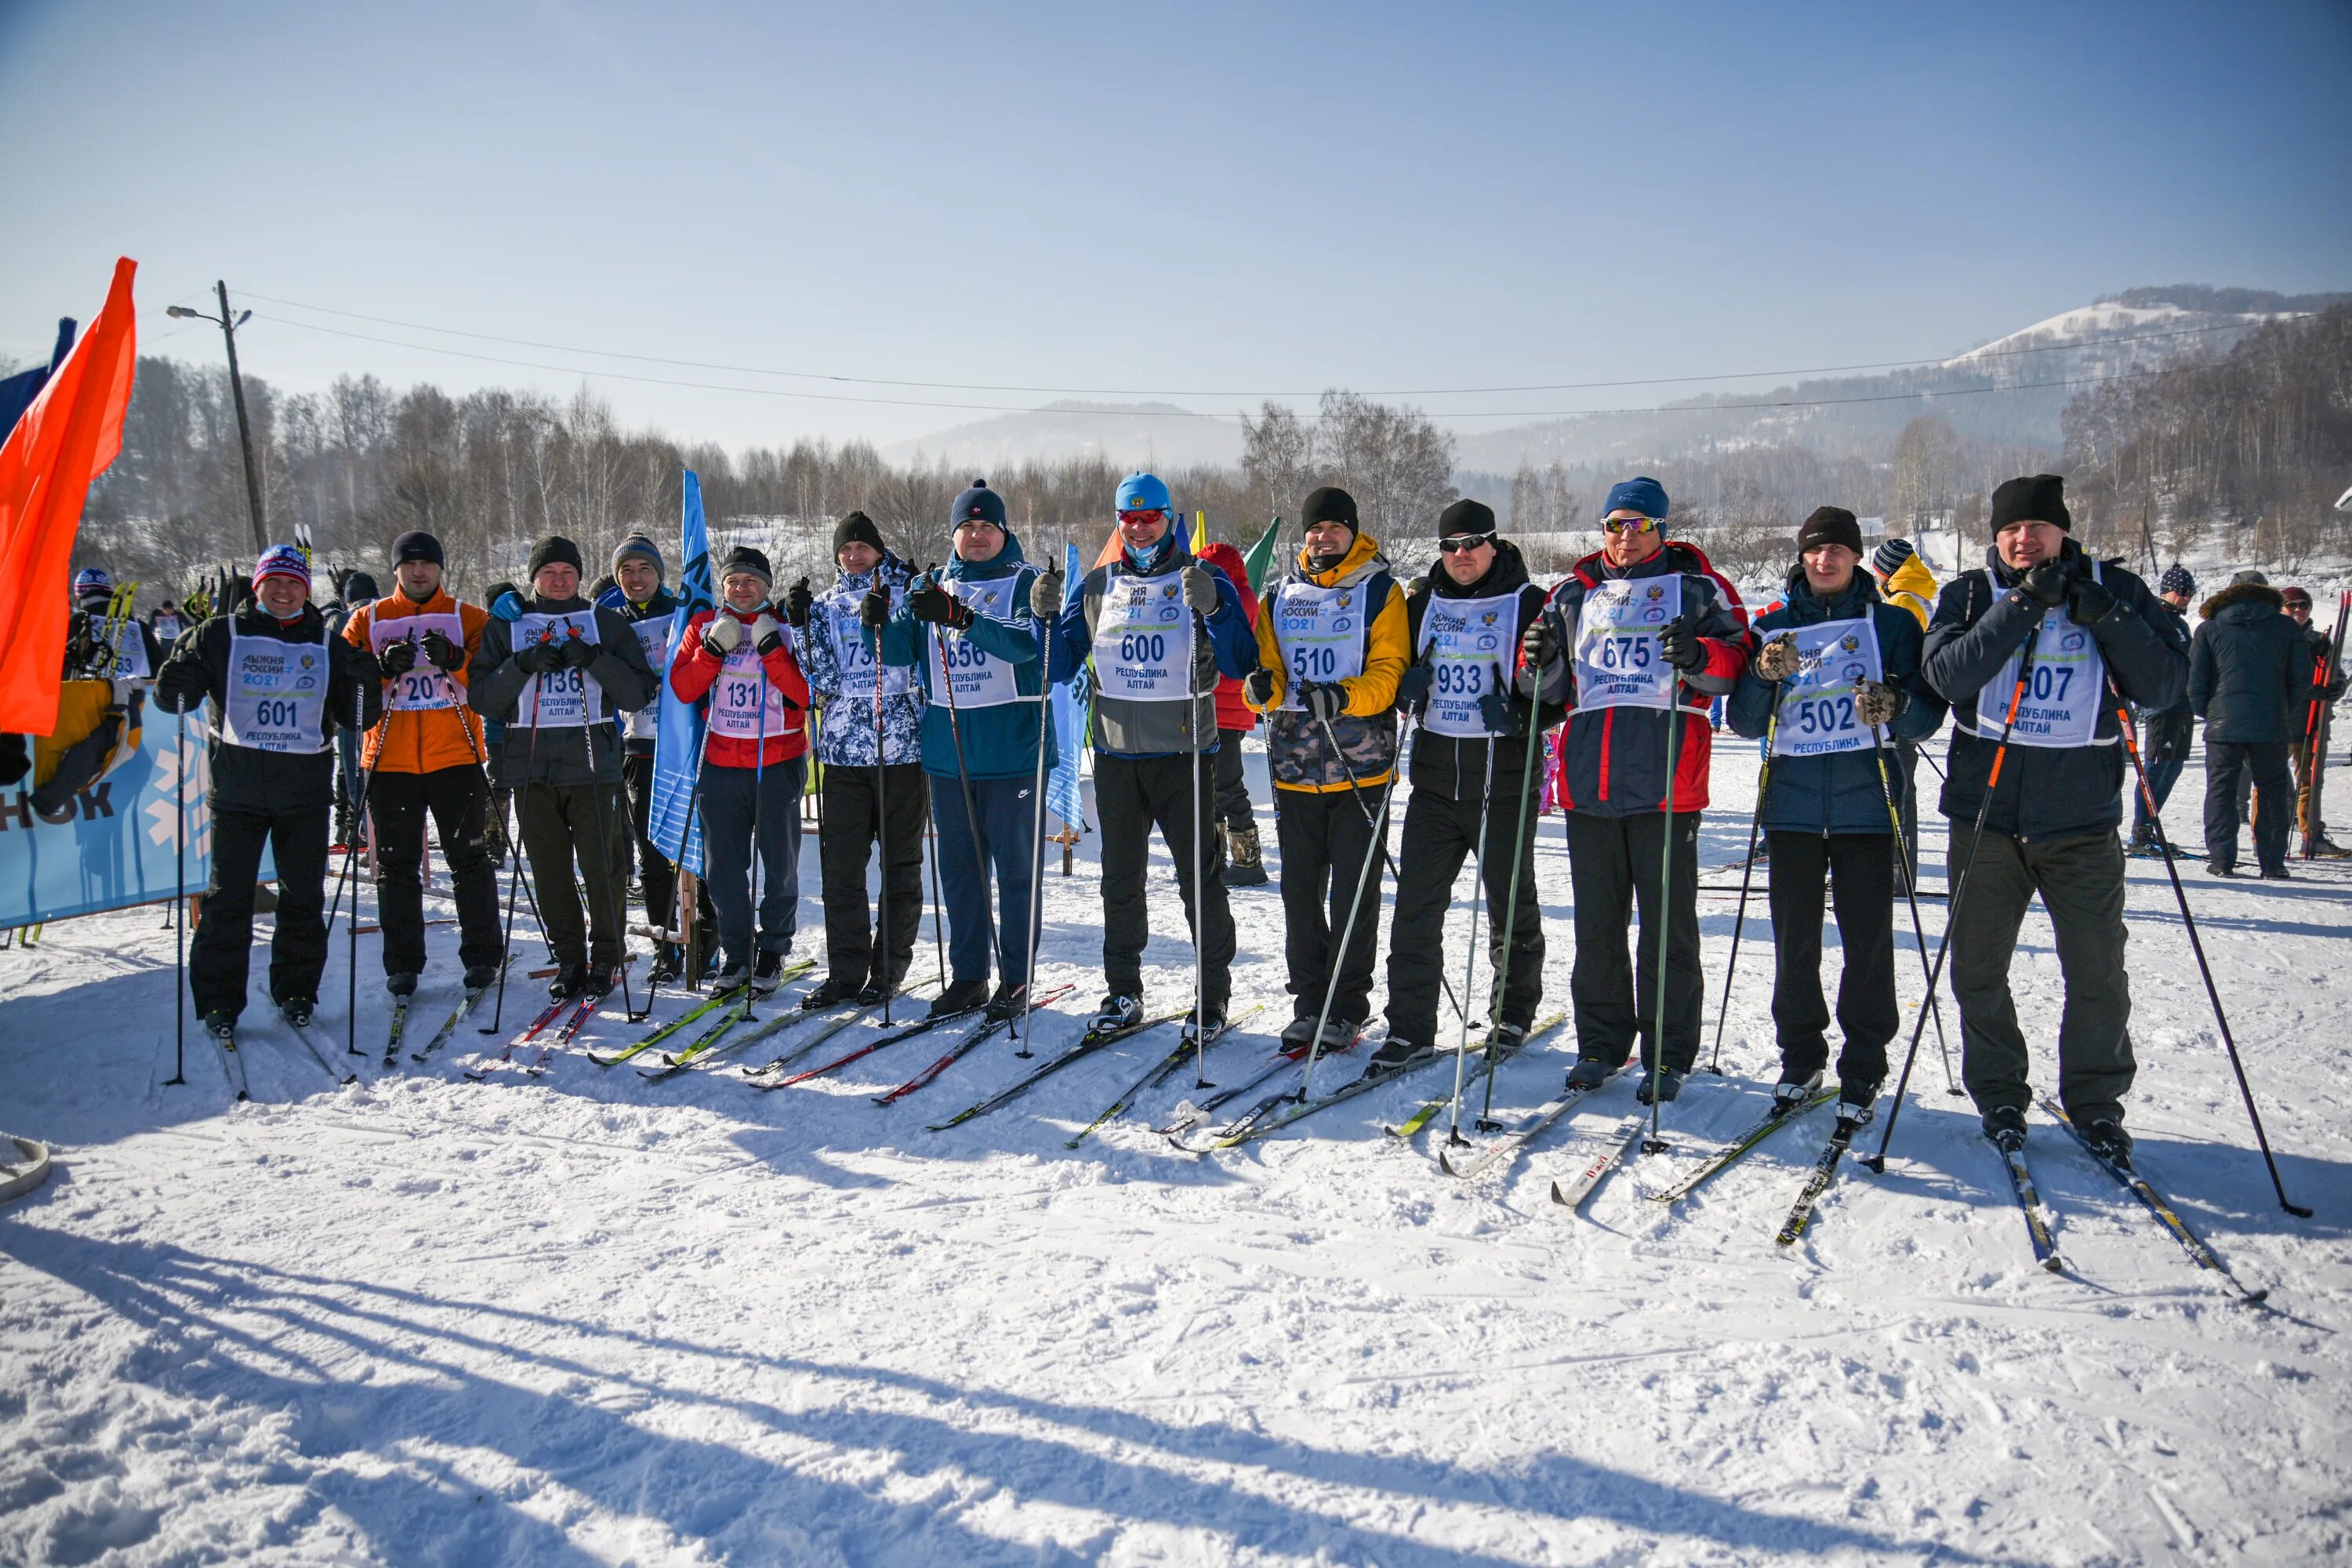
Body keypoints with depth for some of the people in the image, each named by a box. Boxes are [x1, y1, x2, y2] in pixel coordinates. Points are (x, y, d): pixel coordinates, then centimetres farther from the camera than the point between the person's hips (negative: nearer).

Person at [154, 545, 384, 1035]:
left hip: (306, 791, 2)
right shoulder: (221, 635, 5)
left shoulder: (328, 646, 10)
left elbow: (358, 718, 10)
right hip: (237, 787, -1)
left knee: (303, 897, 7)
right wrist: (184, 664, -17)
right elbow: (172, 698, 5)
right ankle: (219, 998, 10)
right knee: (228, 895, 1)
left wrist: (367, 682, -11)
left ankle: (296, 990, 19)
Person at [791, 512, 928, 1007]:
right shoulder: (826, 603, 12)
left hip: (901, 745, -2)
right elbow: (825, 680, 3)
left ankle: (889, 969, 14)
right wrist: (802, 624, -7)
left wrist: (882, 619, -17)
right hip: (843, 749, 2)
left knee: (900, 864, 4)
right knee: (840, 865, 2)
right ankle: (846, 971, 11)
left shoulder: (907, 591, 5)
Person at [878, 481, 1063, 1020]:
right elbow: (901, 652, 6)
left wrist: (959, 616, -28)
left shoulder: (1024, 581, 1)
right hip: (947, 751, 4)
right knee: (958, 867, 10)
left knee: (1016, 867, 1)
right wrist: (879, 621, -14)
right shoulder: (930, 585, 13)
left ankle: (1015, 979, 10)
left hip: (1012, 750, -4)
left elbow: (1027, 642, -18)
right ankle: (968, 975, 20)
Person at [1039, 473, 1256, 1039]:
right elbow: (1062, 662, 13)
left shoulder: (1204, 581, -2)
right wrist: (1047, 617, -4)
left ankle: (1213, 993, 13)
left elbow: (1239, 664, -11)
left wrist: (1212, 609, -25)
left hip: (1183, 754, -4)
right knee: (1120, 878, 12)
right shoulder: (1097, 586, 9)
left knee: (1199, 877, 1)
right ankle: (1123, 992, 23)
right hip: (1115, 753, 4)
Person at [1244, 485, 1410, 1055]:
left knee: (1353, 891, 0)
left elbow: (1390, 670, -8)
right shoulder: (1280, 595, 13)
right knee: (1301, 890, 9)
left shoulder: (1381, 592, 1)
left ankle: (1348, 1007, 10)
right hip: (1293, 764, 4)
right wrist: (1262, 685, -13)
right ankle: (1309, 1001, 20)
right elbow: (1266, 662, 11)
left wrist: (1345, 696, -26)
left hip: (1360, 764, -4)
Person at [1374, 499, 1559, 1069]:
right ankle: (1410, 1026, 4)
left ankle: (1514, 1013, 29)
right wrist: (1405, 687, -4)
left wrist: (1521, 716, -21)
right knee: (1415, 903, -2)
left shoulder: (1529, 605, -2)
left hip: (1504, 781, -3)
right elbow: (1395, 666, 20)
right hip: (1434, 780, 3)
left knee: (1511, 903, 11)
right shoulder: (1423, 602, 10)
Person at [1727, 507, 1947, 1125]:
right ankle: (1800, 1060, 21)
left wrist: (1897, 706, -19)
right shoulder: (1774, 627, 9)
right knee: (1794, 942, 6)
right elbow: (1746, 723, 5)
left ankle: (1862, 1073, 11)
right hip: (1793, 803, 2)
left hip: (1866, 803, -1)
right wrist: (1765, 675, -15)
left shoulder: (1893, 623, 6)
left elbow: (1928, 714, 3)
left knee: (1868, 943, 0)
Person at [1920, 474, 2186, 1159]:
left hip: (2082, 820, 0)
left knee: (2098, 973, 3)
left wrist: (2106, 618, -16)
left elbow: (2166, 685, -4)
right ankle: (1999, 1096, 24)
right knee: (1978, 971, 8)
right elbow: (1946, 673, -15)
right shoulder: (1970, 593, 2)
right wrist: (2023, 606, -21)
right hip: (1985, 817, 0)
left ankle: (2095, 1101, 21)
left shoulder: (2116, 592, 3)